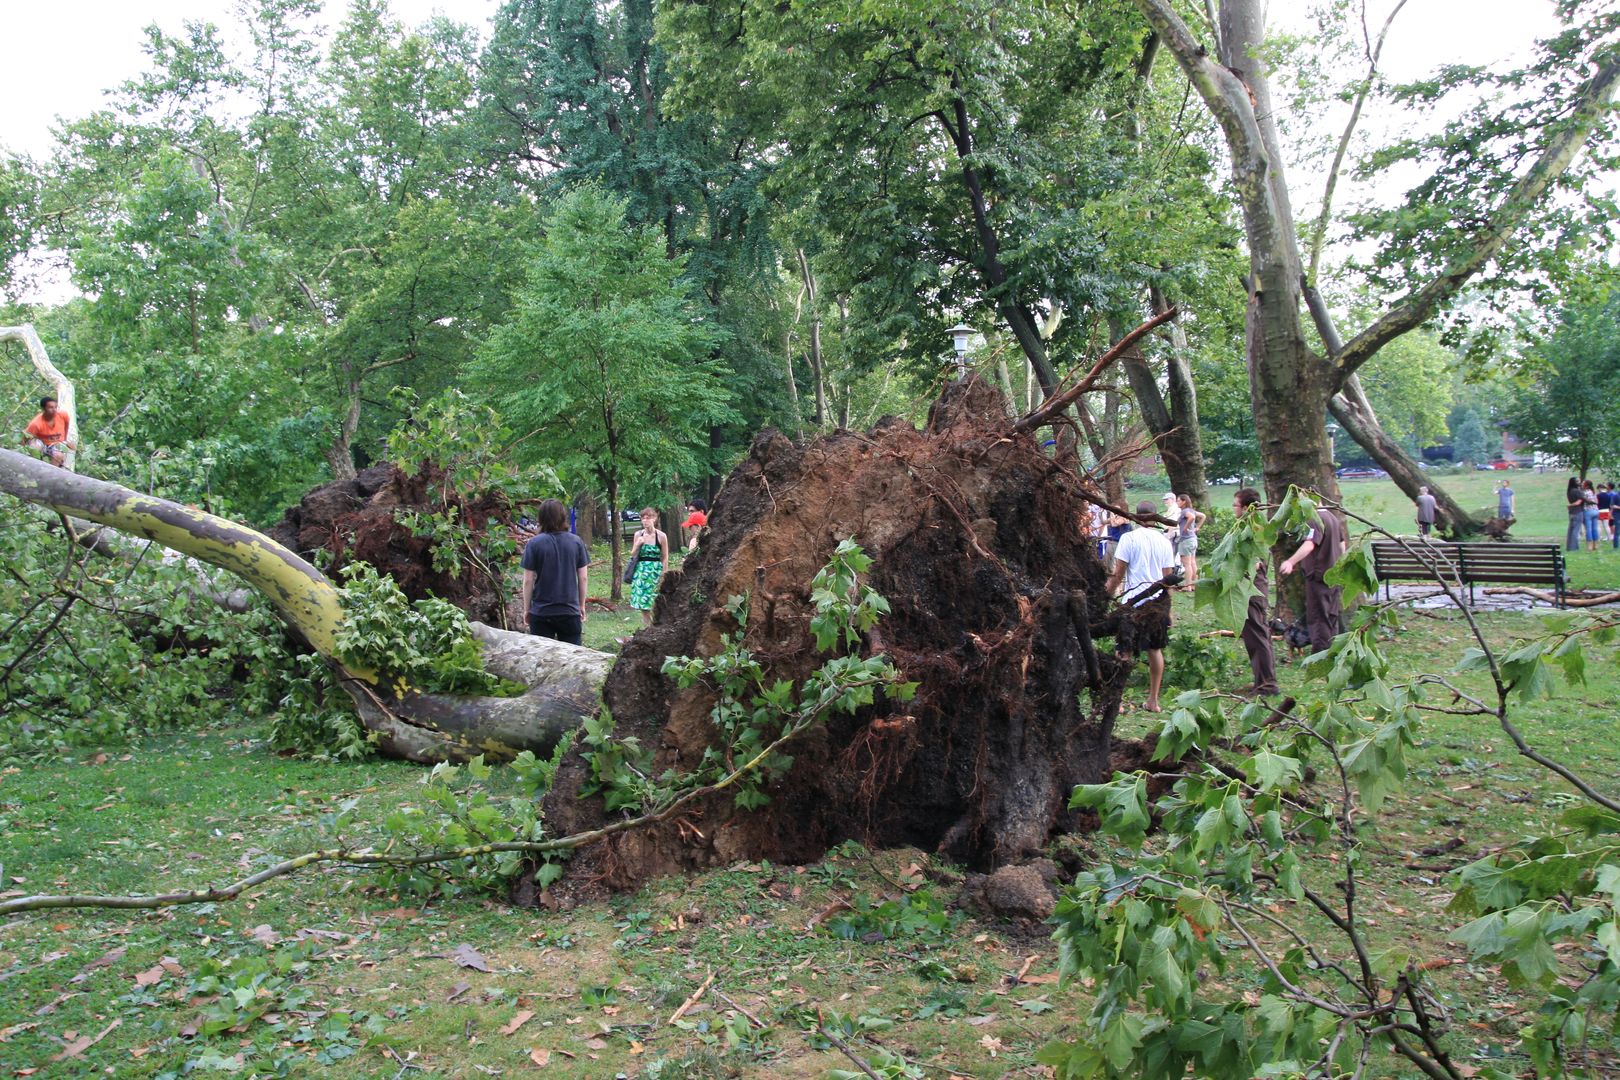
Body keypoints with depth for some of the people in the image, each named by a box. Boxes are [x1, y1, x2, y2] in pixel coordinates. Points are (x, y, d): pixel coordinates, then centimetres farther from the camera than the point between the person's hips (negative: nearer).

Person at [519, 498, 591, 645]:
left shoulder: (534, 543, -9)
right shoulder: (576, 542, -3)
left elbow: (528, 580, -7)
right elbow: (583, 577, 1)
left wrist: (526, 608, 4)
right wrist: (582, 605, 13)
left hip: (541, 612, -1)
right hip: (570, 611, 1)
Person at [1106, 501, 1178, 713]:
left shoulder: (1129, 538, -8)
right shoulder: (1164, 540, 5)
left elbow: (1118, 573, -10)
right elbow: (1168, 575, 8)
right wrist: (1167, 605, 16)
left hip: (1134, 601, -4)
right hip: (1159, 600, 4)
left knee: (1124, 652, 0)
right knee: (1155, 649, 15)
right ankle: (1153, 701, 19)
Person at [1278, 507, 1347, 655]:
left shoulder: (1316, 520, -19)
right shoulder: (1332, 517, 11)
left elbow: (1309, 545, -36)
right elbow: (1342, 546, 20)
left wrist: (1291, 562, -48)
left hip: (1319, 576, -9)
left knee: (1318, 618, -4)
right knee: (1334, 614, 19)